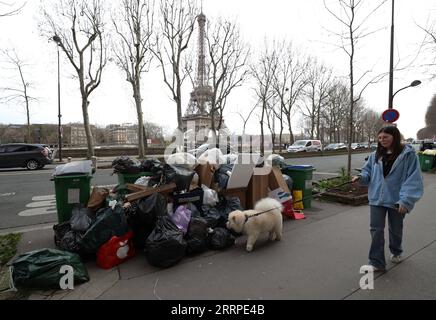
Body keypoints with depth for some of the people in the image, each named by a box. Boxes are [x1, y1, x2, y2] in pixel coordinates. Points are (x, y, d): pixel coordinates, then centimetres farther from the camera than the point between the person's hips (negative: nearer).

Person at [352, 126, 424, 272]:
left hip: (397, 200, -3)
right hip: (377, 198, 3)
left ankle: (396, 252, 47)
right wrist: (361, 177, -12)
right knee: (376, 230, 1)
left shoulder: (408, 154, -10)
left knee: (395, 230, 19)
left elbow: (414, 179, -15)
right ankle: (377, 263, 10)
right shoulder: (375, 155, 3)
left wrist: (406, 200, -23)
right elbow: (368, 171, 12)